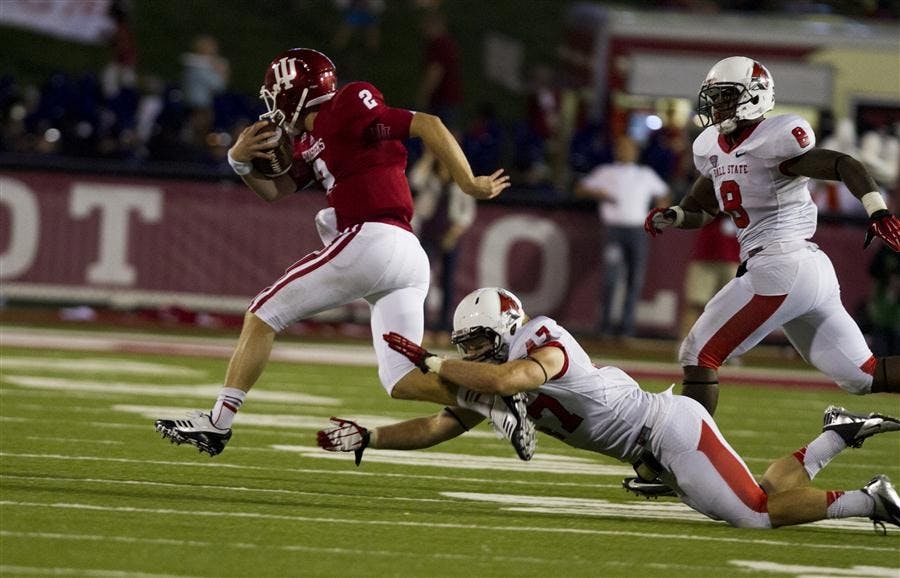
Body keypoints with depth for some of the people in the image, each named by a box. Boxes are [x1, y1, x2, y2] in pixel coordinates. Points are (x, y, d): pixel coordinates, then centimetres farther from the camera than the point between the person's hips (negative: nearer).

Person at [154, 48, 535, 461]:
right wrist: (241, 161, 8)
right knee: (401, 381, 7)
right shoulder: (310, 140, 24)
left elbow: (427, 125, -8)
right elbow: (274, 189, 28)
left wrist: (470, 185, -6)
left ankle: (217, 423, 5)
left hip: (370, 241, -9)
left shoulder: (347, 109, -3)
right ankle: (491, 399, -13)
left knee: (262, 315, 4)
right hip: (409, 258, 9)